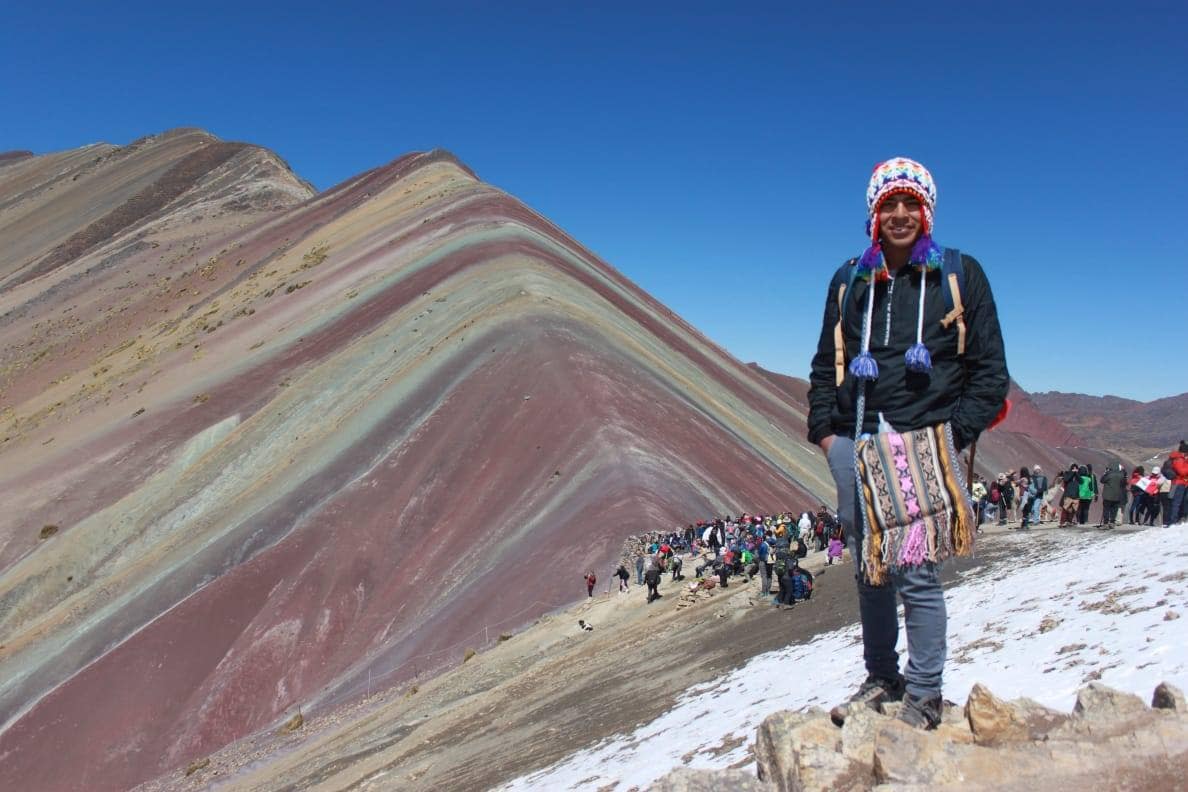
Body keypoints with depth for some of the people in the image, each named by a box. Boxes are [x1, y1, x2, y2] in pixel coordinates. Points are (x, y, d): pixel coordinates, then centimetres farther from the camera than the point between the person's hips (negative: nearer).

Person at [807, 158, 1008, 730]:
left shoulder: (960, 275, 5)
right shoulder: (851, 281, 13)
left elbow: (990, 370, 4)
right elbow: (825, 364, 19)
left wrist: (956, 434, -5)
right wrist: (825, 428, 8)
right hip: (854, 445, 4)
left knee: (916, 573, -7)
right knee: (869, 571, 11)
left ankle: (924, 695, 9)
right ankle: (881, 678, 26)